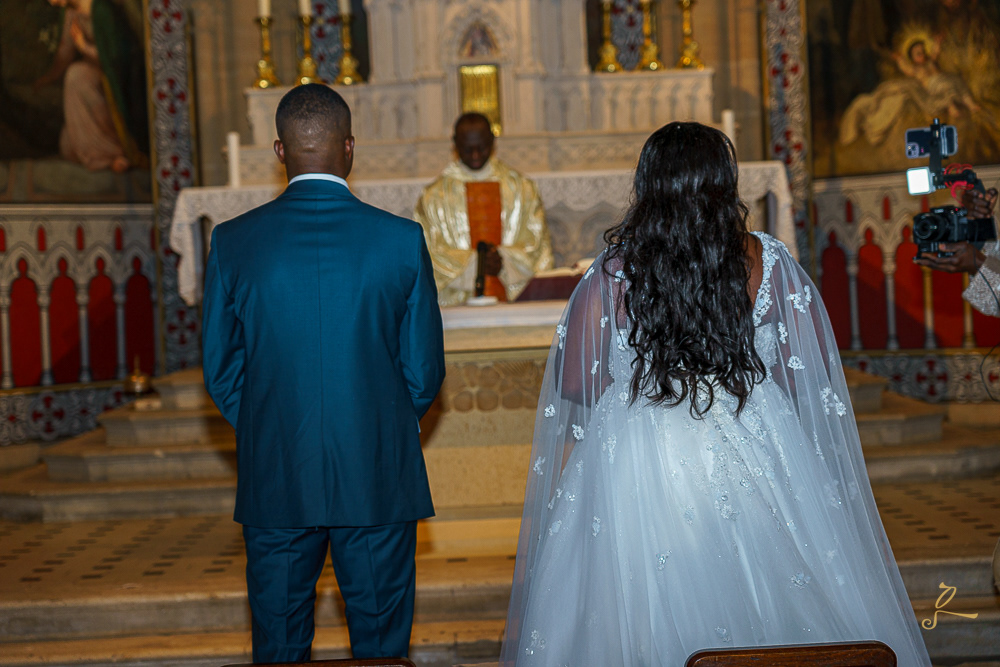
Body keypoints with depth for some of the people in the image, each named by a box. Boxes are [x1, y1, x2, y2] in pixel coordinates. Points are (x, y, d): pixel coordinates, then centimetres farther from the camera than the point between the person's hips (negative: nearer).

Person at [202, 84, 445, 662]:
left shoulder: (233, 241, -5)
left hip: (273, 482, 1)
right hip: (379, 482, -1)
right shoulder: (402, 239, -8)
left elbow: (221, 373, 1)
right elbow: (425, 371, -2)